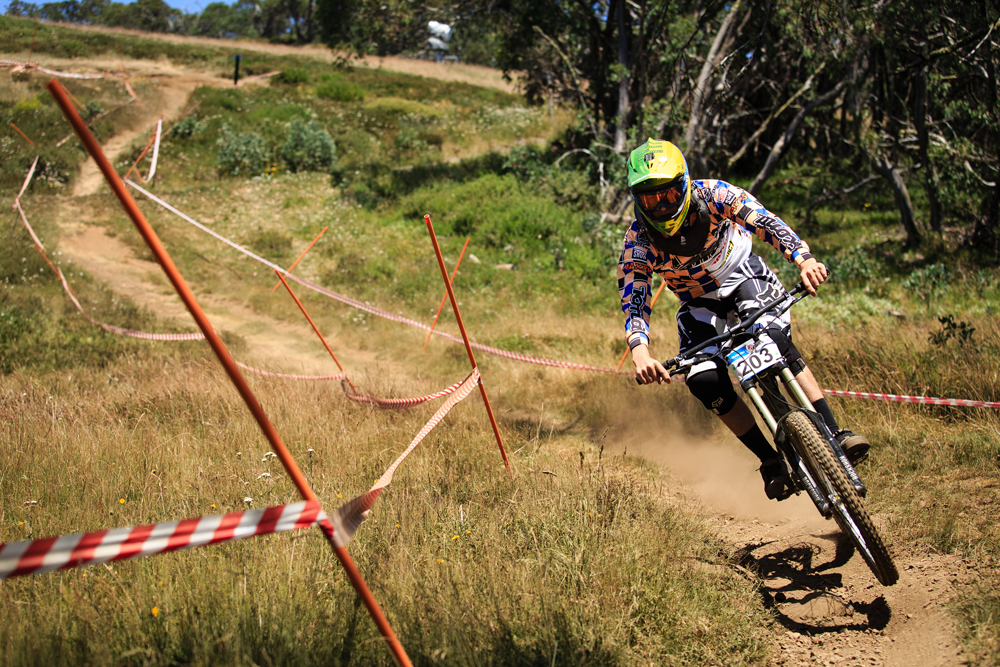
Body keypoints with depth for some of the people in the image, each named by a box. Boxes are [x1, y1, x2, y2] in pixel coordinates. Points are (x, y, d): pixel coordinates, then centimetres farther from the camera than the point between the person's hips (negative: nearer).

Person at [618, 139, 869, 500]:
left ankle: (835, 434, -25)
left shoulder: (712, 195, -25)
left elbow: (765, 222, -34)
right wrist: (641, 356, -49)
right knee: (704, 381, -22)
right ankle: (772, 462, -10)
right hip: (699, 304, 2)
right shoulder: (638, 242, -23)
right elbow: (634, 304, -30)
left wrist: (806, 261, -53)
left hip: (745, 278, -1)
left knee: (776, 343, -30)